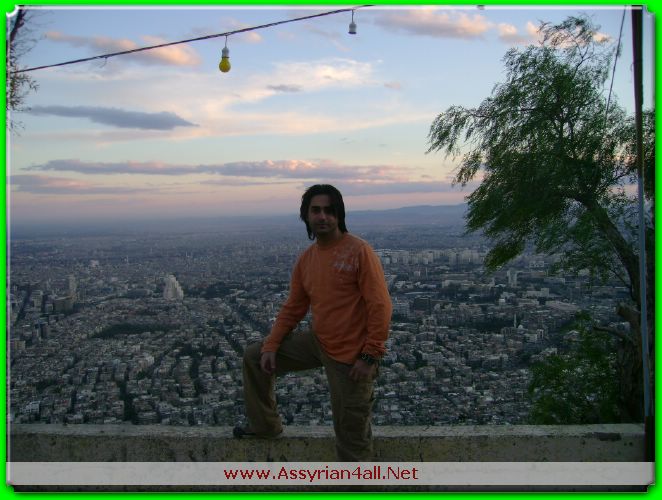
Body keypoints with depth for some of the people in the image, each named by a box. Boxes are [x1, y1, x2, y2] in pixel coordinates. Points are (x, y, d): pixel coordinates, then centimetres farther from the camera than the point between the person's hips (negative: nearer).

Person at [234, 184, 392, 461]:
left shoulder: (359, 251, -17)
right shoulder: (305, 259, 4)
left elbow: (380, 307, -19)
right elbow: (293, 308, 11)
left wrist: (370, 357, -21)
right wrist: (271, 346, 1)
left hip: (351, 356, -7)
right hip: (318, 342, 7)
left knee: (351, 432, 0)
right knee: (255, 356, 13)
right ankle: (264, 424, 29)